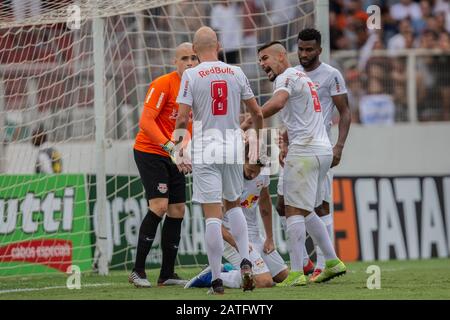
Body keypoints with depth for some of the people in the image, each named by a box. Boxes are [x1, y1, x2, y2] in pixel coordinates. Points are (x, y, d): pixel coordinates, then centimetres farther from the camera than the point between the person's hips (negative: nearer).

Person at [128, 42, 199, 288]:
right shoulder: (163, 84, -15)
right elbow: (146, 122, -21)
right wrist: (168, 145, -31)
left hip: (174, 156, 8)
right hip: (149, 151, -8)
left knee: (177, 211, 5)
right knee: (159, 205, -19)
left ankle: (167, 274, 12)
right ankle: (138, 271, -14)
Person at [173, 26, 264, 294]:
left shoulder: (191, 76, -6)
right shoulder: (236, 73, 4)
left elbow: (182, 118, -11)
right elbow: (257, 113, 8)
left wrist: (179, 149, 2)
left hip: (205, 150, -3)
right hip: (233, 147, 3)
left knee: (213, 215, -3)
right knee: (233, 205, 22)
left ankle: (217, 280, -3)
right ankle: (245, 261, 4)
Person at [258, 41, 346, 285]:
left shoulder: (286, 77, -6)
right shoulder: (301, 77, 24)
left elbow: (277, 103, -28)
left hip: (304, 151, -9)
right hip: (323, 149, 9)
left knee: (295, 210, -9)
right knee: (306, 211, 18)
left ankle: (296, 273, -14)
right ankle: (332, 262, 18)